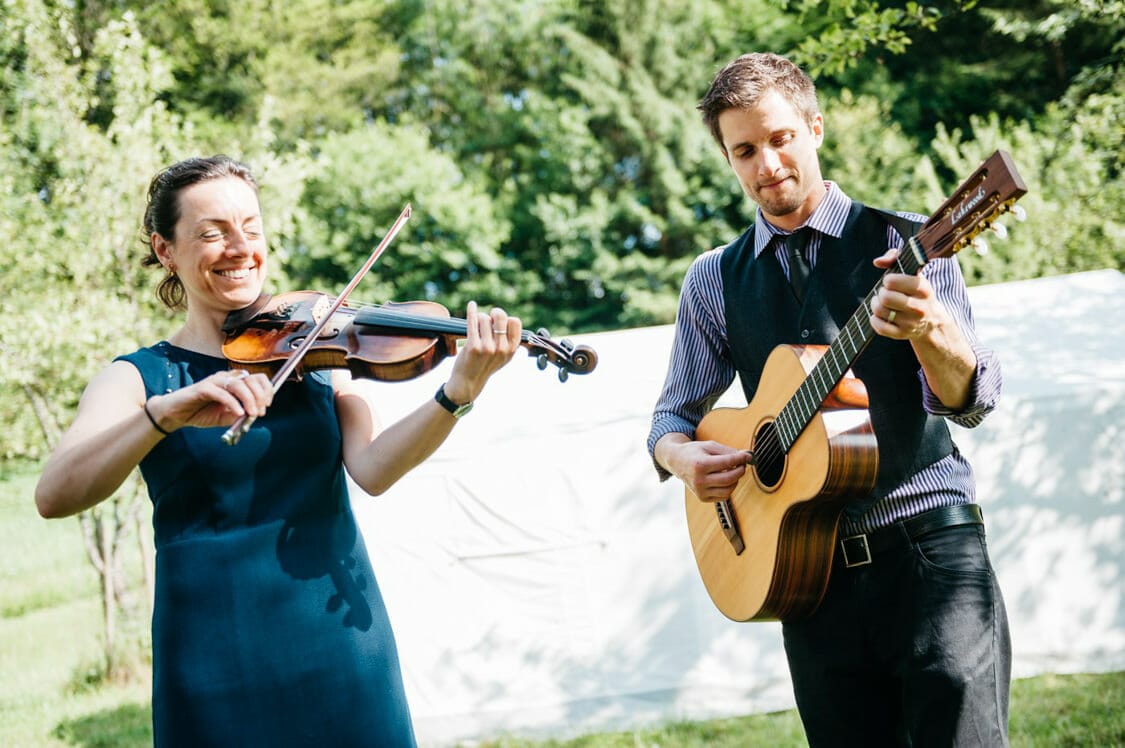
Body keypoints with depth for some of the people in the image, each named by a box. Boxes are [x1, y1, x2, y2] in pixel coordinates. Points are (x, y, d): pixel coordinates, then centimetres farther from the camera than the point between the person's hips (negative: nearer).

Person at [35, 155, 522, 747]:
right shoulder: (138, 379, 0)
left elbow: (372, 468, -11)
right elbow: (54, 494, -18)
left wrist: (457, 393, -28)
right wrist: (165, 412, -32)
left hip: (343, 646, 2)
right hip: (218, 665, -2)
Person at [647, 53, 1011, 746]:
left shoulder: (904, 245, 0)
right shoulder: (715, 280, 11)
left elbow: (972, 403, -9)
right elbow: (674, 415, 19)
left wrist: (929, 331, -31)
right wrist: (684, 458, -6)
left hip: (930, 546, -3)